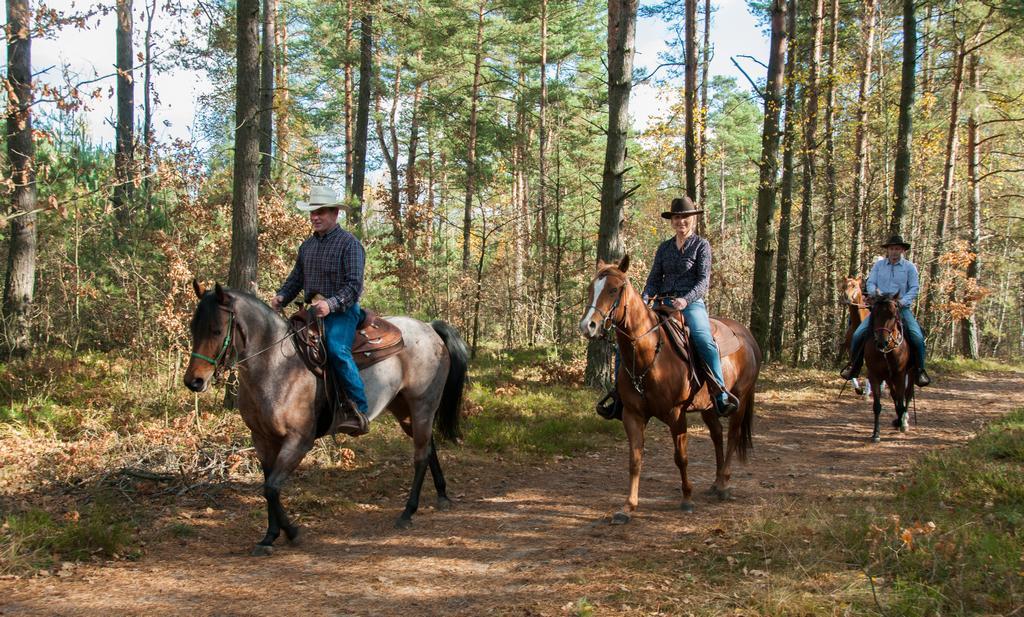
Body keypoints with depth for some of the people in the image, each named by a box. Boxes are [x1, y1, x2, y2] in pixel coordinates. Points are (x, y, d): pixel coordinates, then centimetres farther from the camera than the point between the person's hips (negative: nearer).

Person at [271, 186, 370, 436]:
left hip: (342, 310, -8)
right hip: (315, 309, 8)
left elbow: (353, 285, -15)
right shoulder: (307, 245, 15)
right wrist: (281, 297, 1)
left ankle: (360, 412, -31)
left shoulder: (349, 243, -7)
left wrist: (331, 304, -30)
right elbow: (296, 278, 21)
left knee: (337, 348, -31)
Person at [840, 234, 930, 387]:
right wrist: (875, 291, -19)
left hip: (901, 308, -1)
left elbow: (915, 288, -1)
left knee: (917, 337, -21)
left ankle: (920, 371, -4)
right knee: (858, 334, -13)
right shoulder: (878, 265, 10)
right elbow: (870, 283, 5)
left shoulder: (909, 267, 5)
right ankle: (853, 366, 7)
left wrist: (903, 301, -17)